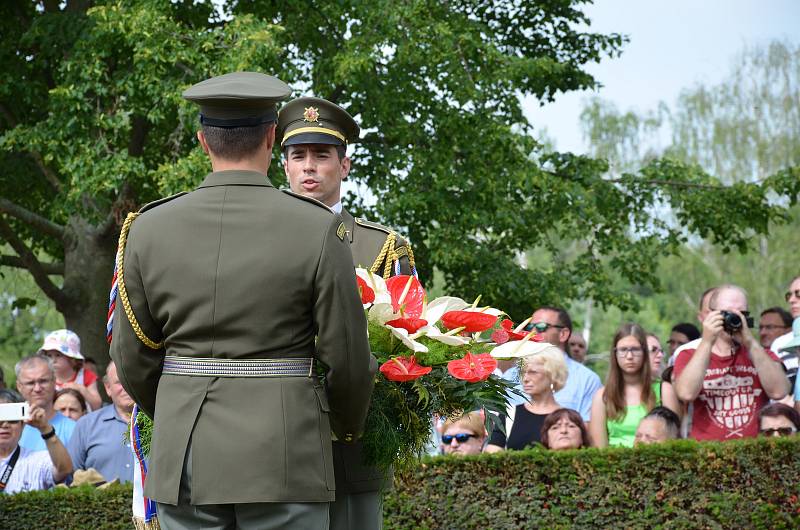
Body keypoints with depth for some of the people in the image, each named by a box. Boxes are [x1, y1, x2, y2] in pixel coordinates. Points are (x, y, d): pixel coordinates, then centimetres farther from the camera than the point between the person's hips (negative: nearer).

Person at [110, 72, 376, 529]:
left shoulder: (149, 229, 0)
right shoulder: (318, 229, -8)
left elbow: (135, 359, 5)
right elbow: (348, 358, -4)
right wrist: (350, 427, 17)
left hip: (186, 461, 3)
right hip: (284, 458, -3)